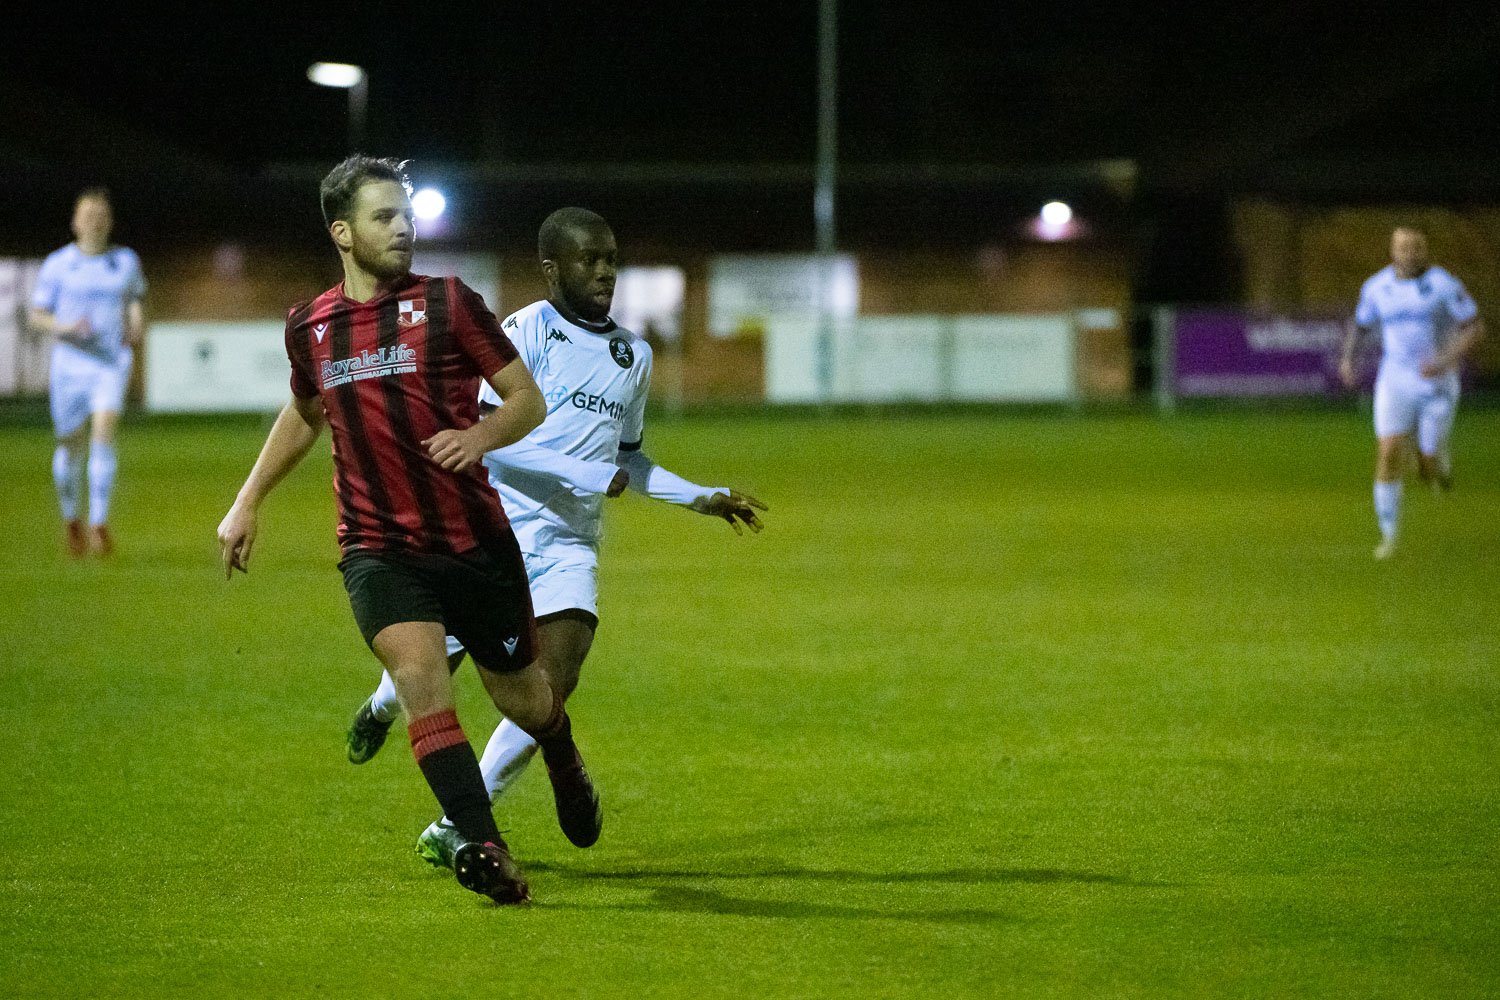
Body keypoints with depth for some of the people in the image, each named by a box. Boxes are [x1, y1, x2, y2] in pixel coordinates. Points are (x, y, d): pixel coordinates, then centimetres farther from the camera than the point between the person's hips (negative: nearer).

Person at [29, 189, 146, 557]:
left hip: (112, 363, 0)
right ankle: (71, 519, 32)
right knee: (71, 446, 7)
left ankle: (99, 523, -23)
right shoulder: (57, 265, -1)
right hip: (69, 362, 0)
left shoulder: (126, 261, 6)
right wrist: (66, 327, -18)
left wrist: (137, 325, 3)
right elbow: (37, 317, 1)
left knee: (104, 434, -19)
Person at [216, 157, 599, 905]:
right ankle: (485, 852, -29)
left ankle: (564, 761, 50)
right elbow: (303, 414, 27)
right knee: (418, 671, -25)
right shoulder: (309, 327, 7)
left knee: (523, 699, 12)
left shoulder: (447, 304, -3)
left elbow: (528, 399, -1)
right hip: (378, 548, 1)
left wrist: (482, 434, -22)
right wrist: (247, 503, 22)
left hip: (475, 541, -1)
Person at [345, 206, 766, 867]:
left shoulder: (633, 356, 13)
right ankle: (382, 710, 47)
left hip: (570, 547, 4)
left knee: (553, 686, -13)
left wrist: (700, 499, 16)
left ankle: (450, 831, -2)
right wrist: (586, 475, -20)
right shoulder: (525, 332, -9)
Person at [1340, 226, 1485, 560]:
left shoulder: (1445, 285, -10)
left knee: (1429, 468, 1)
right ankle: (1389, 537, -1)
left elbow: (1476, 328, -9)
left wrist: (1446, 360, -23)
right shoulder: (1377, 287, 1)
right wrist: (1347, 357, -3)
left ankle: (1438, 459, 41)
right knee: (1388, 457, -12)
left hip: (1437, 383, -2)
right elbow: (1360, 325, 16)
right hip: (1395, 382, 2)